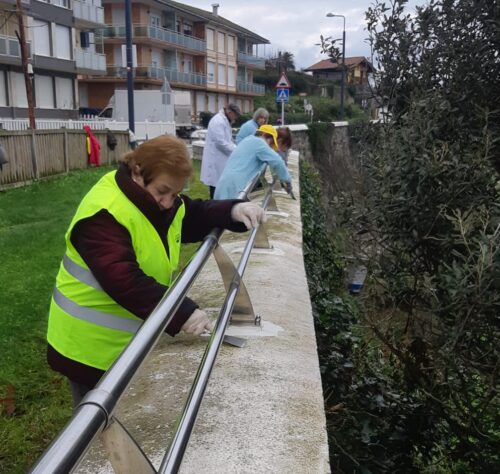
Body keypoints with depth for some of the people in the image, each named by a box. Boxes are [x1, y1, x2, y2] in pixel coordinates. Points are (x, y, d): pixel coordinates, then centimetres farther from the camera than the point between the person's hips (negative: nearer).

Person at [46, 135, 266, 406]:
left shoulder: (160, 201, 0)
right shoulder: (105, 213, -29)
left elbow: (195, 216, 11)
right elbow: (124, 281, -38)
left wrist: (233, 210, -9)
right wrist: (182, 314, -43)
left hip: (132, 339, 8)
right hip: (93, 345, -8)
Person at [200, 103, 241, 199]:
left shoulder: (225, 120, 16)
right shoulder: (218, 121, -17)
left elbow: (227, 140, 21)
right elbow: (220, 142, -23)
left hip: (219, 159, 10)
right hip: (215, 160, -10)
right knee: (216, 185, -5)